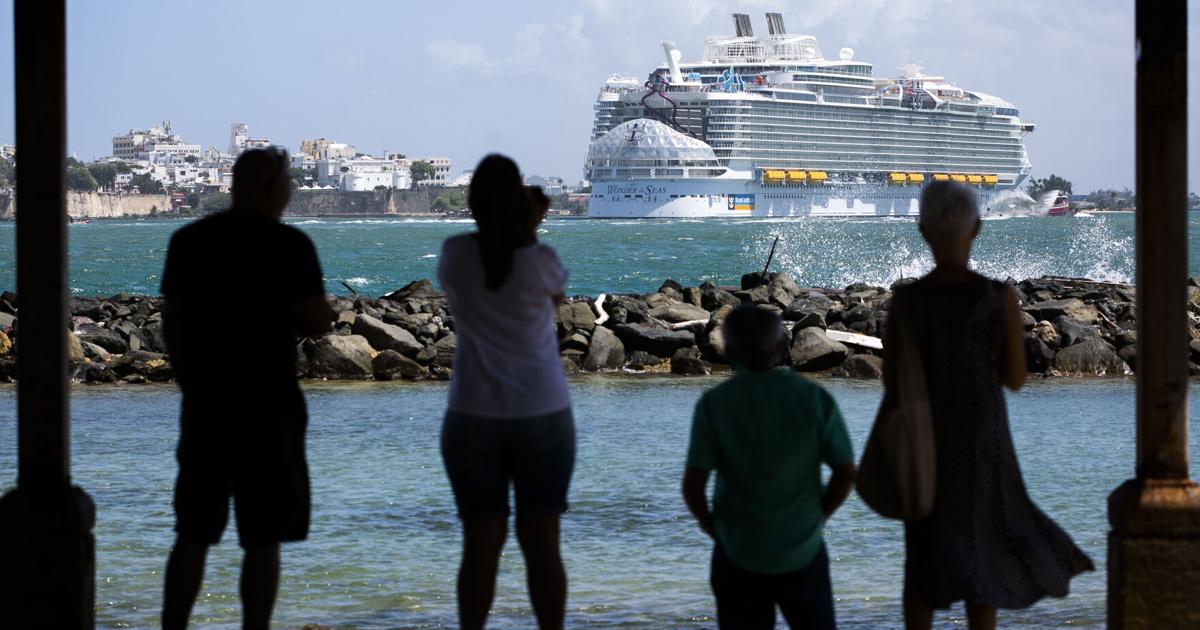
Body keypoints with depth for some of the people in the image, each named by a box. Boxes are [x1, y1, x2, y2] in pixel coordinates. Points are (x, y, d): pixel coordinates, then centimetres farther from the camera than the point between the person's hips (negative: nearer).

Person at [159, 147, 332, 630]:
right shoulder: (290, 245, -7)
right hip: (268, 406, -4)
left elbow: (171, 324, 9)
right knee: (263, 539, 1)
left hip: (203, 405, 4)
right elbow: (319, 323, -8)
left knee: (193, 535, 10)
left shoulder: (188, 241, 6)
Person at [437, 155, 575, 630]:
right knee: (541, 542, 3)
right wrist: (530, 235, 9)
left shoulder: (455, 256, -7)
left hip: (473, 419, 1)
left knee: (481, 543, 4)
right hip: (543, 416, -1)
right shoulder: (540, 261, -11)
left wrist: (514, 234, 15)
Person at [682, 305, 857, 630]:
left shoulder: (714, 404, -10)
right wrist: (821, 514, 11)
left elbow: (693, 485, -13)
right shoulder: (815, 399, -7)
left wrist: (708, 523, 5)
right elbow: (846, 473, -5)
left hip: (739, 553, -1)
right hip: (803, 550, 1)